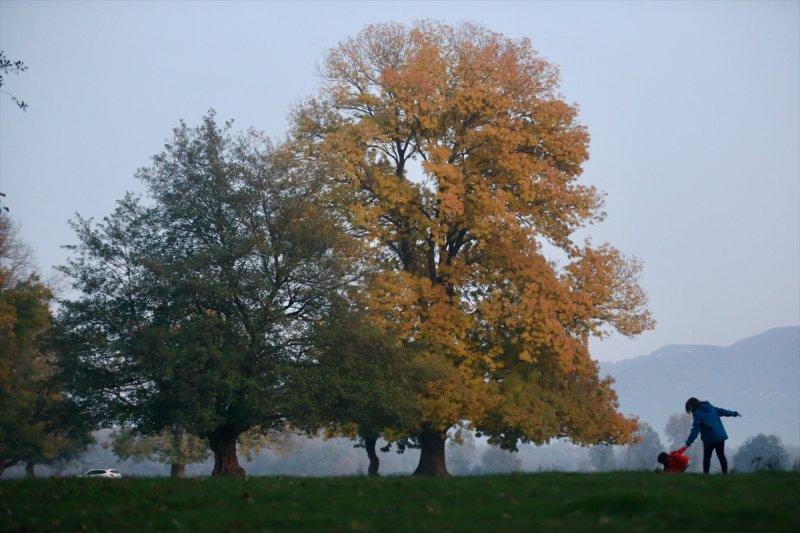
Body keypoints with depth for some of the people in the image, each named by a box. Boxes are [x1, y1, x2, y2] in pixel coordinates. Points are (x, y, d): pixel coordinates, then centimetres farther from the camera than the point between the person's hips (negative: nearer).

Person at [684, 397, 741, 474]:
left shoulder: (697, 414, -9)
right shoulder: (710, 407, 12)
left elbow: (695, 429, -15)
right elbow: (721, 411, 23)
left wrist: (689, 441, -14)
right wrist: (734, 413, 37)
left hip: (709, 438, -7)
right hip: (721, 435, 7)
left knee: (707, 457, 0)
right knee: (721, 456, 10)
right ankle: (725, 473, 10)